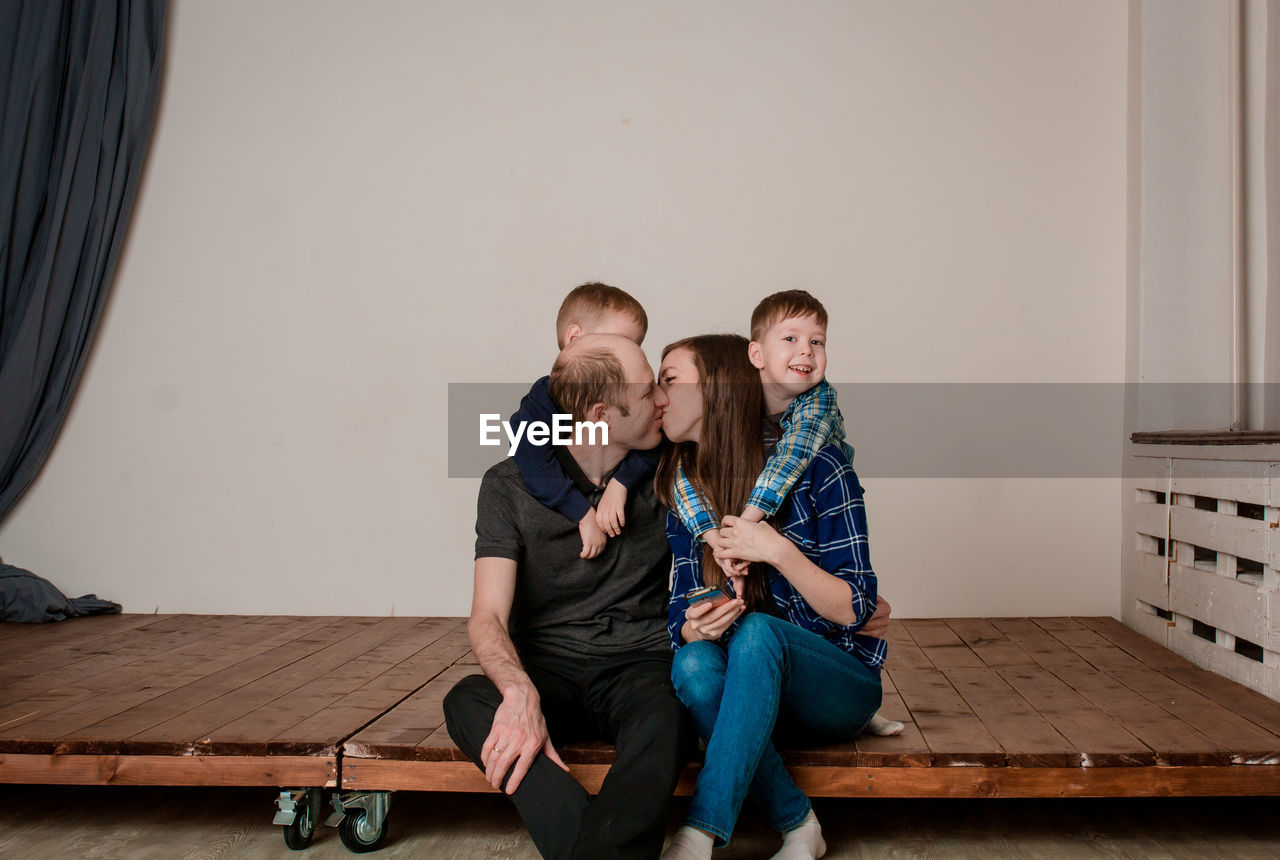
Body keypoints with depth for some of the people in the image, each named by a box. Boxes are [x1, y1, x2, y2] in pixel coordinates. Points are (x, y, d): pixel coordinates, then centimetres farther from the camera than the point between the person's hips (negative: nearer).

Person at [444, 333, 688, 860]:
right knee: (467, 703, -33)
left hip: (641, 663, 0)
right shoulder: (510, 485, -1)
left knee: (664, 717, -36)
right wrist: (520, 692, -33)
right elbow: (488, 617, -11)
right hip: (546, 668, 0)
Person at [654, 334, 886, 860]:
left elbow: (855, 611, -12)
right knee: (692, 665, -31)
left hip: (840, 685, -3)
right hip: (753, 686, 4)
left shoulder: (816, 467, -11)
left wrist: (777, 550, -26)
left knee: (756, 631, -35)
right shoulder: (683, 487, 4)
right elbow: (680, 612, 4)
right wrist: (692, 629, -21)